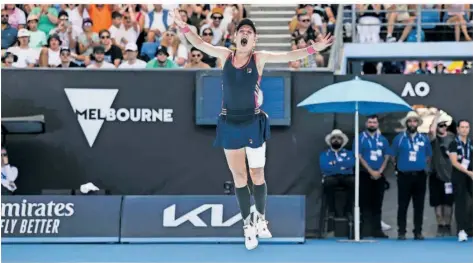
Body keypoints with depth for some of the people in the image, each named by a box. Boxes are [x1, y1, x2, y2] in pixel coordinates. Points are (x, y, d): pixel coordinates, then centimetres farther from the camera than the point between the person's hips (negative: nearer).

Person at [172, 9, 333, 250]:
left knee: (257, 175, 8)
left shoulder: (259, 58, -3)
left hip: (253, 124, -2)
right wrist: (183, 27, -3)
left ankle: (261, 219, 25)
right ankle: (247, 225, 18)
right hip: (229, 124, 2)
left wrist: (314, 48, -21)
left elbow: (288, 56, -11)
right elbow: (200, 44, 9)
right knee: (238, 177, 7)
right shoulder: (225, 55, 4)